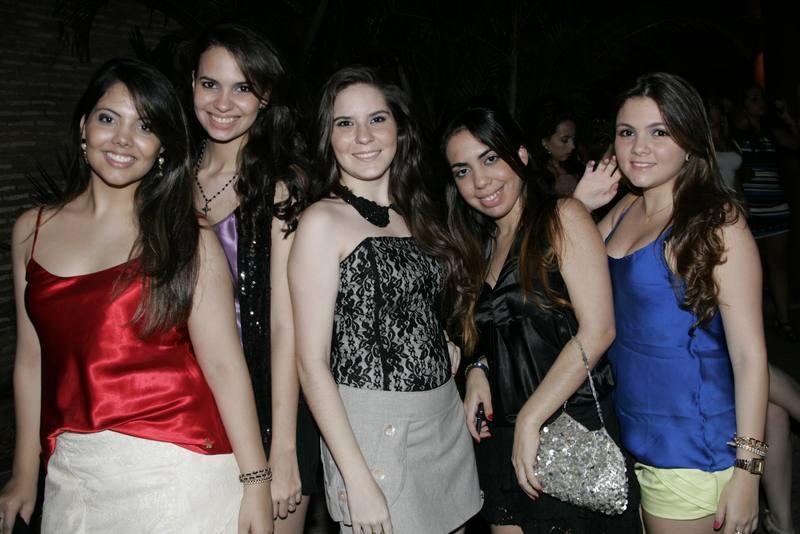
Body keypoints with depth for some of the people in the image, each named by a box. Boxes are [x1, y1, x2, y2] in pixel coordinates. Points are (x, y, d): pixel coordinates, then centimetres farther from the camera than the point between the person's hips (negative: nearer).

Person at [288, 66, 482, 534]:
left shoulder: (416, 215, 9)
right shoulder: (324, 222, -10)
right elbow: (312, 363, -13)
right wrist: (357, 479, -17)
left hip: (448, 421, 6)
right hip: (373, 430, -6)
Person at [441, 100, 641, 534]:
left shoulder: (562, 217, -8)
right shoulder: (481, 246, 12)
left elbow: (597, 330, -16)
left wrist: (529, 419, -17)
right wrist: (478, 369, -2)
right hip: (502, 441, 6)